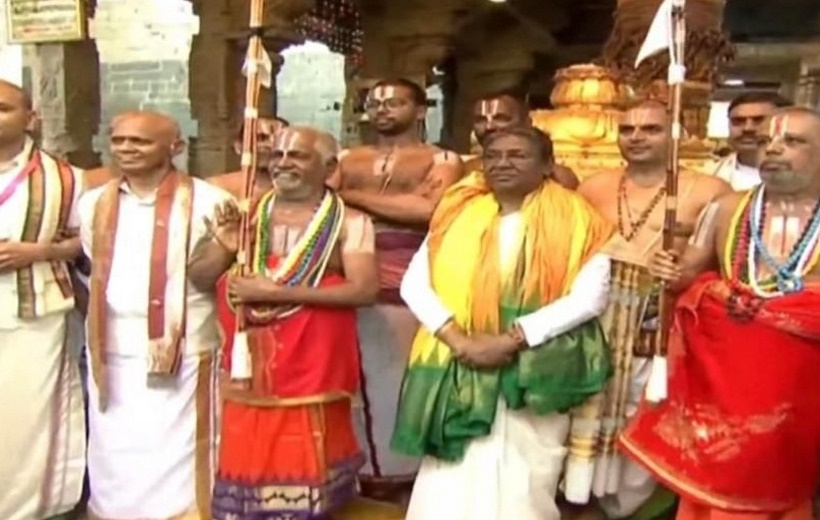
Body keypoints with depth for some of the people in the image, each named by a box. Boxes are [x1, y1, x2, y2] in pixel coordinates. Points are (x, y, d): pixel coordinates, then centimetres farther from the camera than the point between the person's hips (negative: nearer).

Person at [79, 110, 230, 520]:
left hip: (182, 352, -4)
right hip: (113, 353, 5)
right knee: (115, 459, 12)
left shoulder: (206, 202, -6)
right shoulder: (94, 203, 11)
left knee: (176, 461, 0)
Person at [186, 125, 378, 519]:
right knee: (247, 467, 10)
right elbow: (199, 277, 7)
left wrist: (277, 291, -18)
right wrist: (224, 247, -15)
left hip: (310, 375, -3)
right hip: (249, 374, 3)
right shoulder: (246, 214, 7)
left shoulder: (349, 222, -4)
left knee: (305, 471, 8)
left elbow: (365, 289, -16)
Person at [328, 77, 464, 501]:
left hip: (411, 290, -3)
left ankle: (404, 474, 16)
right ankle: (358, 473, 18)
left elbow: (428, 210, -12)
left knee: (403, 382, 3)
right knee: (357, 382, 5)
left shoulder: (442, 160, 7)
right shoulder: (348, 161, 18)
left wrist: (354, 198, -5)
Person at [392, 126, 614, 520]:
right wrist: (459, 339, -13)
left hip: (536, 377, -2)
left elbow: (591, 296, -10)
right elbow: (414, 284, 3)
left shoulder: (573, 220, 0)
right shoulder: (458, 213, 9)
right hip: (458, 373, 3)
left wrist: (510, 340, -16)